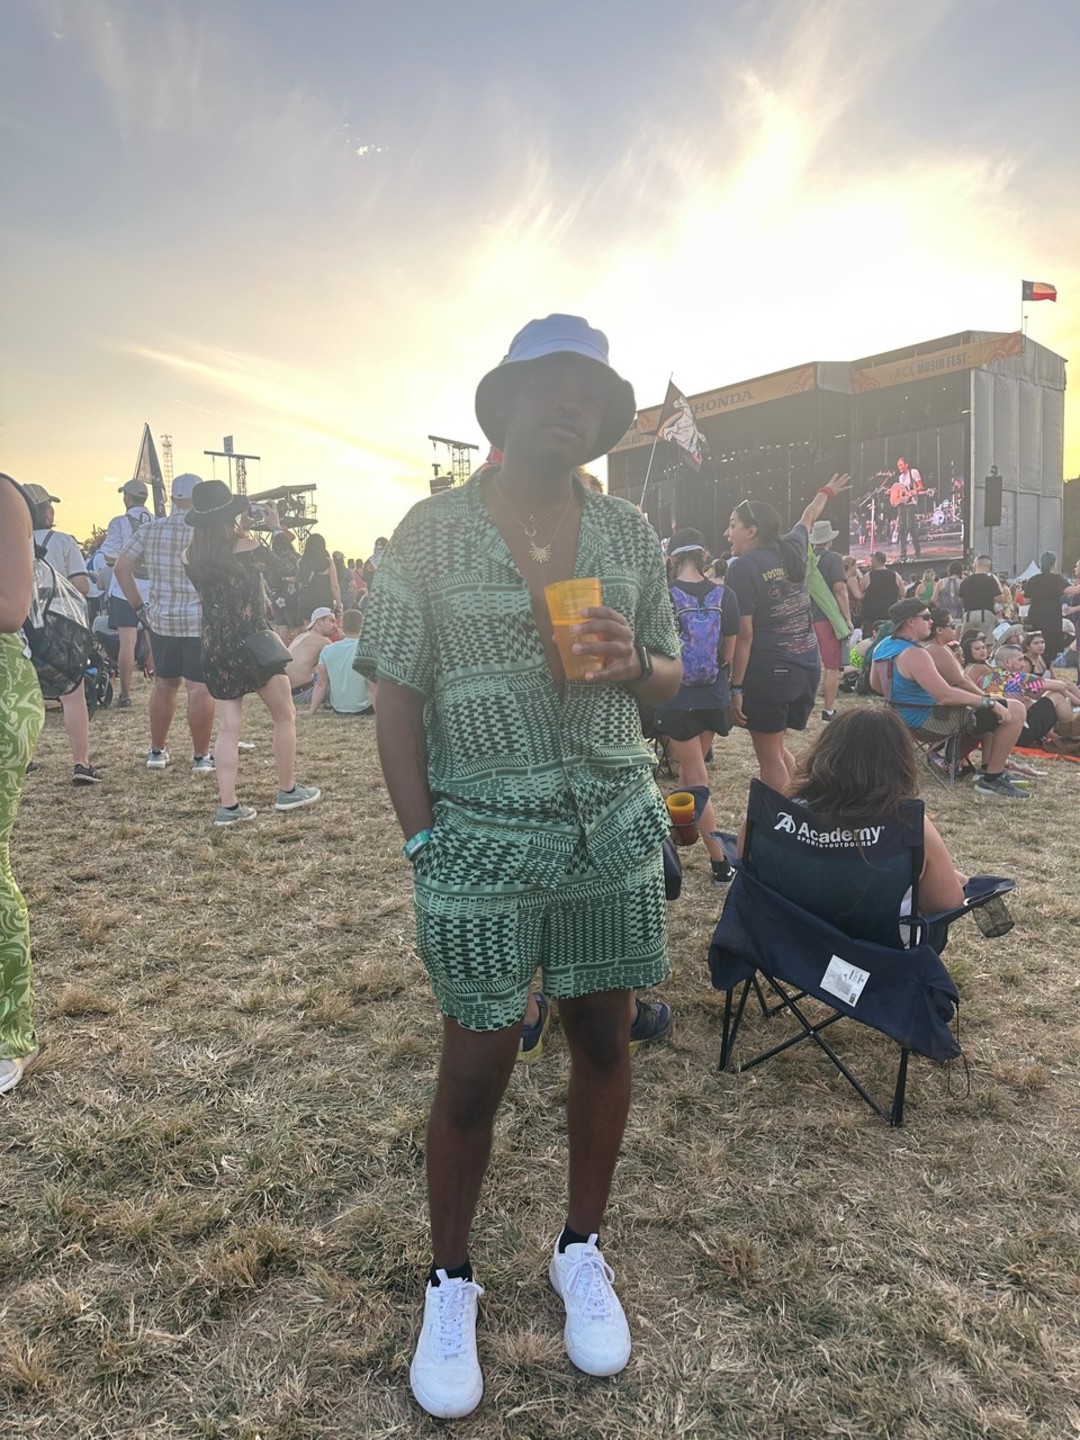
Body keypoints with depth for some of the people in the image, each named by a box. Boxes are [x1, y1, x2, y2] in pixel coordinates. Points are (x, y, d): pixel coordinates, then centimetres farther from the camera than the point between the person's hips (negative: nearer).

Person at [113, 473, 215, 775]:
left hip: (160, 620, 5)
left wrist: (138, 606, 8)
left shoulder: (150, 530, 6)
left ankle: (157, 751, 25)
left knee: (164, 683, 16)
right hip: (202, 622, -4)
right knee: (200, 688, -1)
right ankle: (201, 756, 4)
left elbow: (121, 568, 4)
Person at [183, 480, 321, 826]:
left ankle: (228, 806, 6)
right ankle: (288, 791, 21)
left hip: (215, 648, 5)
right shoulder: (247, 548, -12)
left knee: (228, 727, 8)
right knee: (285, 716, 13)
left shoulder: (191, 556, 1)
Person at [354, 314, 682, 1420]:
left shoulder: (630, 533, 7)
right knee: (474, 1069, 7)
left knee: (603, 1043, 15)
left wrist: (634, 665, -11)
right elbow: (397, 700, -4)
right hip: (482, 842, -3)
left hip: (614, 833, 4)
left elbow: (671, 677, 13)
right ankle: (449, 1280, 34)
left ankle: (581, 1249, 41)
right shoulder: (431, 532, -3)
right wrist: (423, 846, -9)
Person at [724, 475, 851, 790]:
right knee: (778, 749, 20)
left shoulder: (743, 567, -11)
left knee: (770, 759, 3)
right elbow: (808, 518, 31)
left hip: (768, 670, -8)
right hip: (808, 665, 8)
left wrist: (735, 688, -12)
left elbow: (744, 634, -15)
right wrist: (827, 491, 51)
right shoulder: (793, 549, 8)